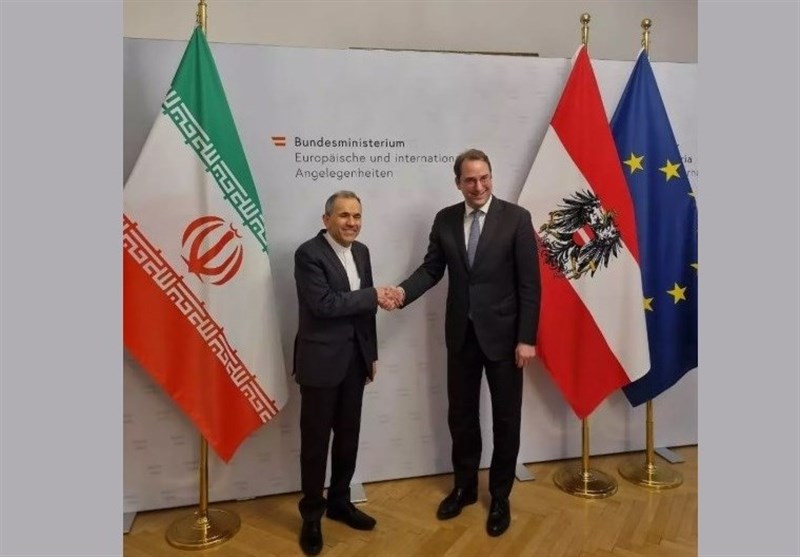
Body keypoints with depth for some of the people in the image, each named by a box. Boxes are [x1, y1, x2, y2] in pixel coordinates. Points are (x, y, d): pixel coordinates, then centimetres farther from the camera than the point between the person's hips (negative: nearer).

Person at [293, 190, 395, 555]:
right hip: (321, 360, -6)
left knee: (348, 436, 16)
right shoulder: (308, 253, -14)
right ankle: (312, 515, 24)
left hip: (354, 359, 7)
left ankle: (339, 502, 35)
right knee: (316, 440, 7)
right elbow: (323, 304, -23)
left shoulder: (361, 251, 8)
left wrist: (372, 354, 14)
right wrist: (373, 296, -17)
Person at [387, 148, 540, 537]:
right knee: (460, 415, 15)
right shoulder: (445, 219, 2)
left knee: (505, 418, 10)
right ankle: (464, 486, 36)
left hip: (503, 334, -3)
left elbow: (529, 283, -9)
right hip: (461, 333, 3)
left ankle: (500, 496, 29)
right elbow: (432, 268, 3)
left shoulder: (516, 218, -8)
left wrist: (526, 338, -13)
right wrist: (404, 291, -17)